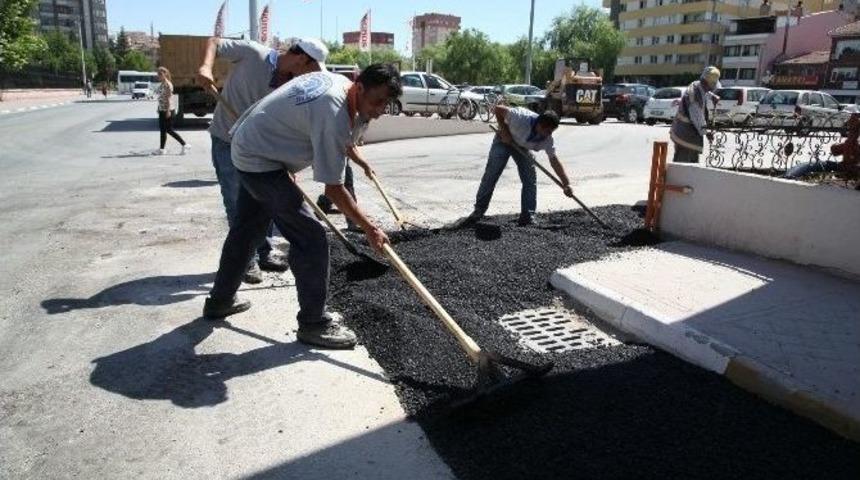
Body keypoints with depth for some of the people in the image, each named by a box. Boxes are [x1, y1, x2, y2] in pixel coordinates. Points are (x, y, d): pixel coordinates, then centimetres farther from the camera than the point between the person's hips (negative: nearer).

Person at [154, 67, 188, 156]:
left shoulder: (168, 84, -14)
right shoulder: (162, 84, 11)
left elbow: (169, 98, -18)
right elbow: (161, 98, 16)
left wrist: (168, 110, -21)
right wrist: (159, 108, 16)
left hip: (167, 110, -9)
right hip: (162, 110, 9)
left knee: (169, 130, -5)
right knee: (162, 129, 10)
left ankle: (184, 145, 3)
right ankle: (162, 149, 14)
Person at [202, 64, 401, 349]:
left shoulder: (335, 79, -1)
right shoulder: (334, 116, -30)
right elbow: (333, 189, -28)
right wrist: (369, 229, -22)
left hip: (247, 149, 11)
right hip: (262, 162, -11)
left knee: (246, 230, 23)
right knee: (310, 238, -12)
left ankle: (220, 301, 41)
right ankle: (313, 323, -2)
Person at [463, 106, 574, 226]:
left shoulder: (547, 139, -23)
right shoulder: (521, 118, -39)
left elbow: (554, 161, -16)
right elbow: (498, 109, -28)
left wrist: (566, 184, -20)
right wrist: (504, 130, -27)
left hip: (523, 147, 4)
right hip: (504, 140, -4)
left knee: (530, 180, -7)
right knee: (490, 176, -6)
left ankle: (527, 217, -1)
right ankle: (478, 210, 5)